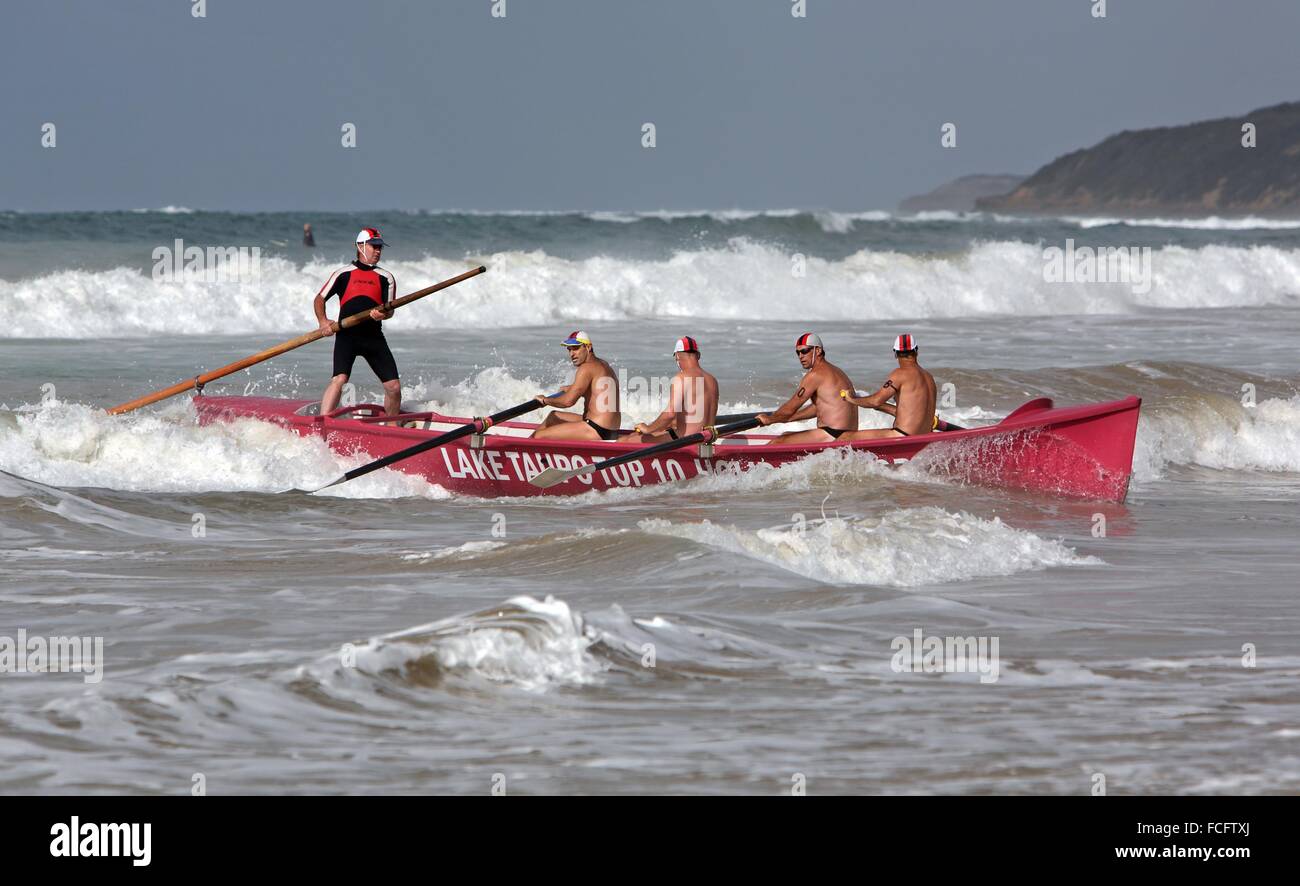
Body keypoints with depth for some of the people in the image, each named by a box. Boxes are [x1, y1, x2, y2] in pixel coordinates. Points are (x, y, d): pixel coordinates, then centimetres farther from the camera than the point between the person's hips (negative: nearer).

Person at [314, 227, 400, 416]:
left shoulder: (385, 278, 13)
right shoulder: (344, 274, 7)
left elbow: (390, 310, 5)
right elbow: (319, 299, 11)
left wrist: (382, 314, -20)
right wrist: (323, 322, -7)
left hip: (373, 336, 3)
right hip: (346, 335, -3)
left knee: (394, 386, -1)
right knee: (339, 379, -23)